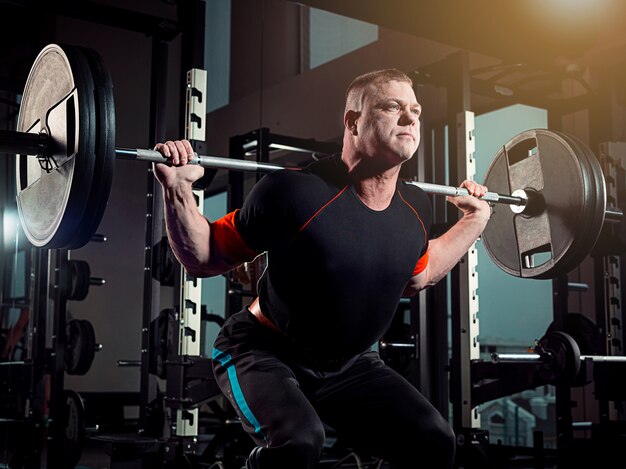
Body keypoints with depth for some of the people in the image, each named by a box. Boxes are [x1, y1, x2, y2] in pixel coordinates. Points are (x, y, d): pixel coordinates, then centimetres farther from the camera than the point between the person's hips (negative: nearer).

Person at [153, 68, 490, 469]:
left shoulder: (415, 208, -6)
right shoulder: (296, 193, -24)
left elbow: (416, 277, 17)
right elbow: (205, 259, -14)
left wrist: (475, 219, 13)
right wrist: (178, 189, -28)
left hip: (348, 363, 6)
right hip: (266, 355, -6)